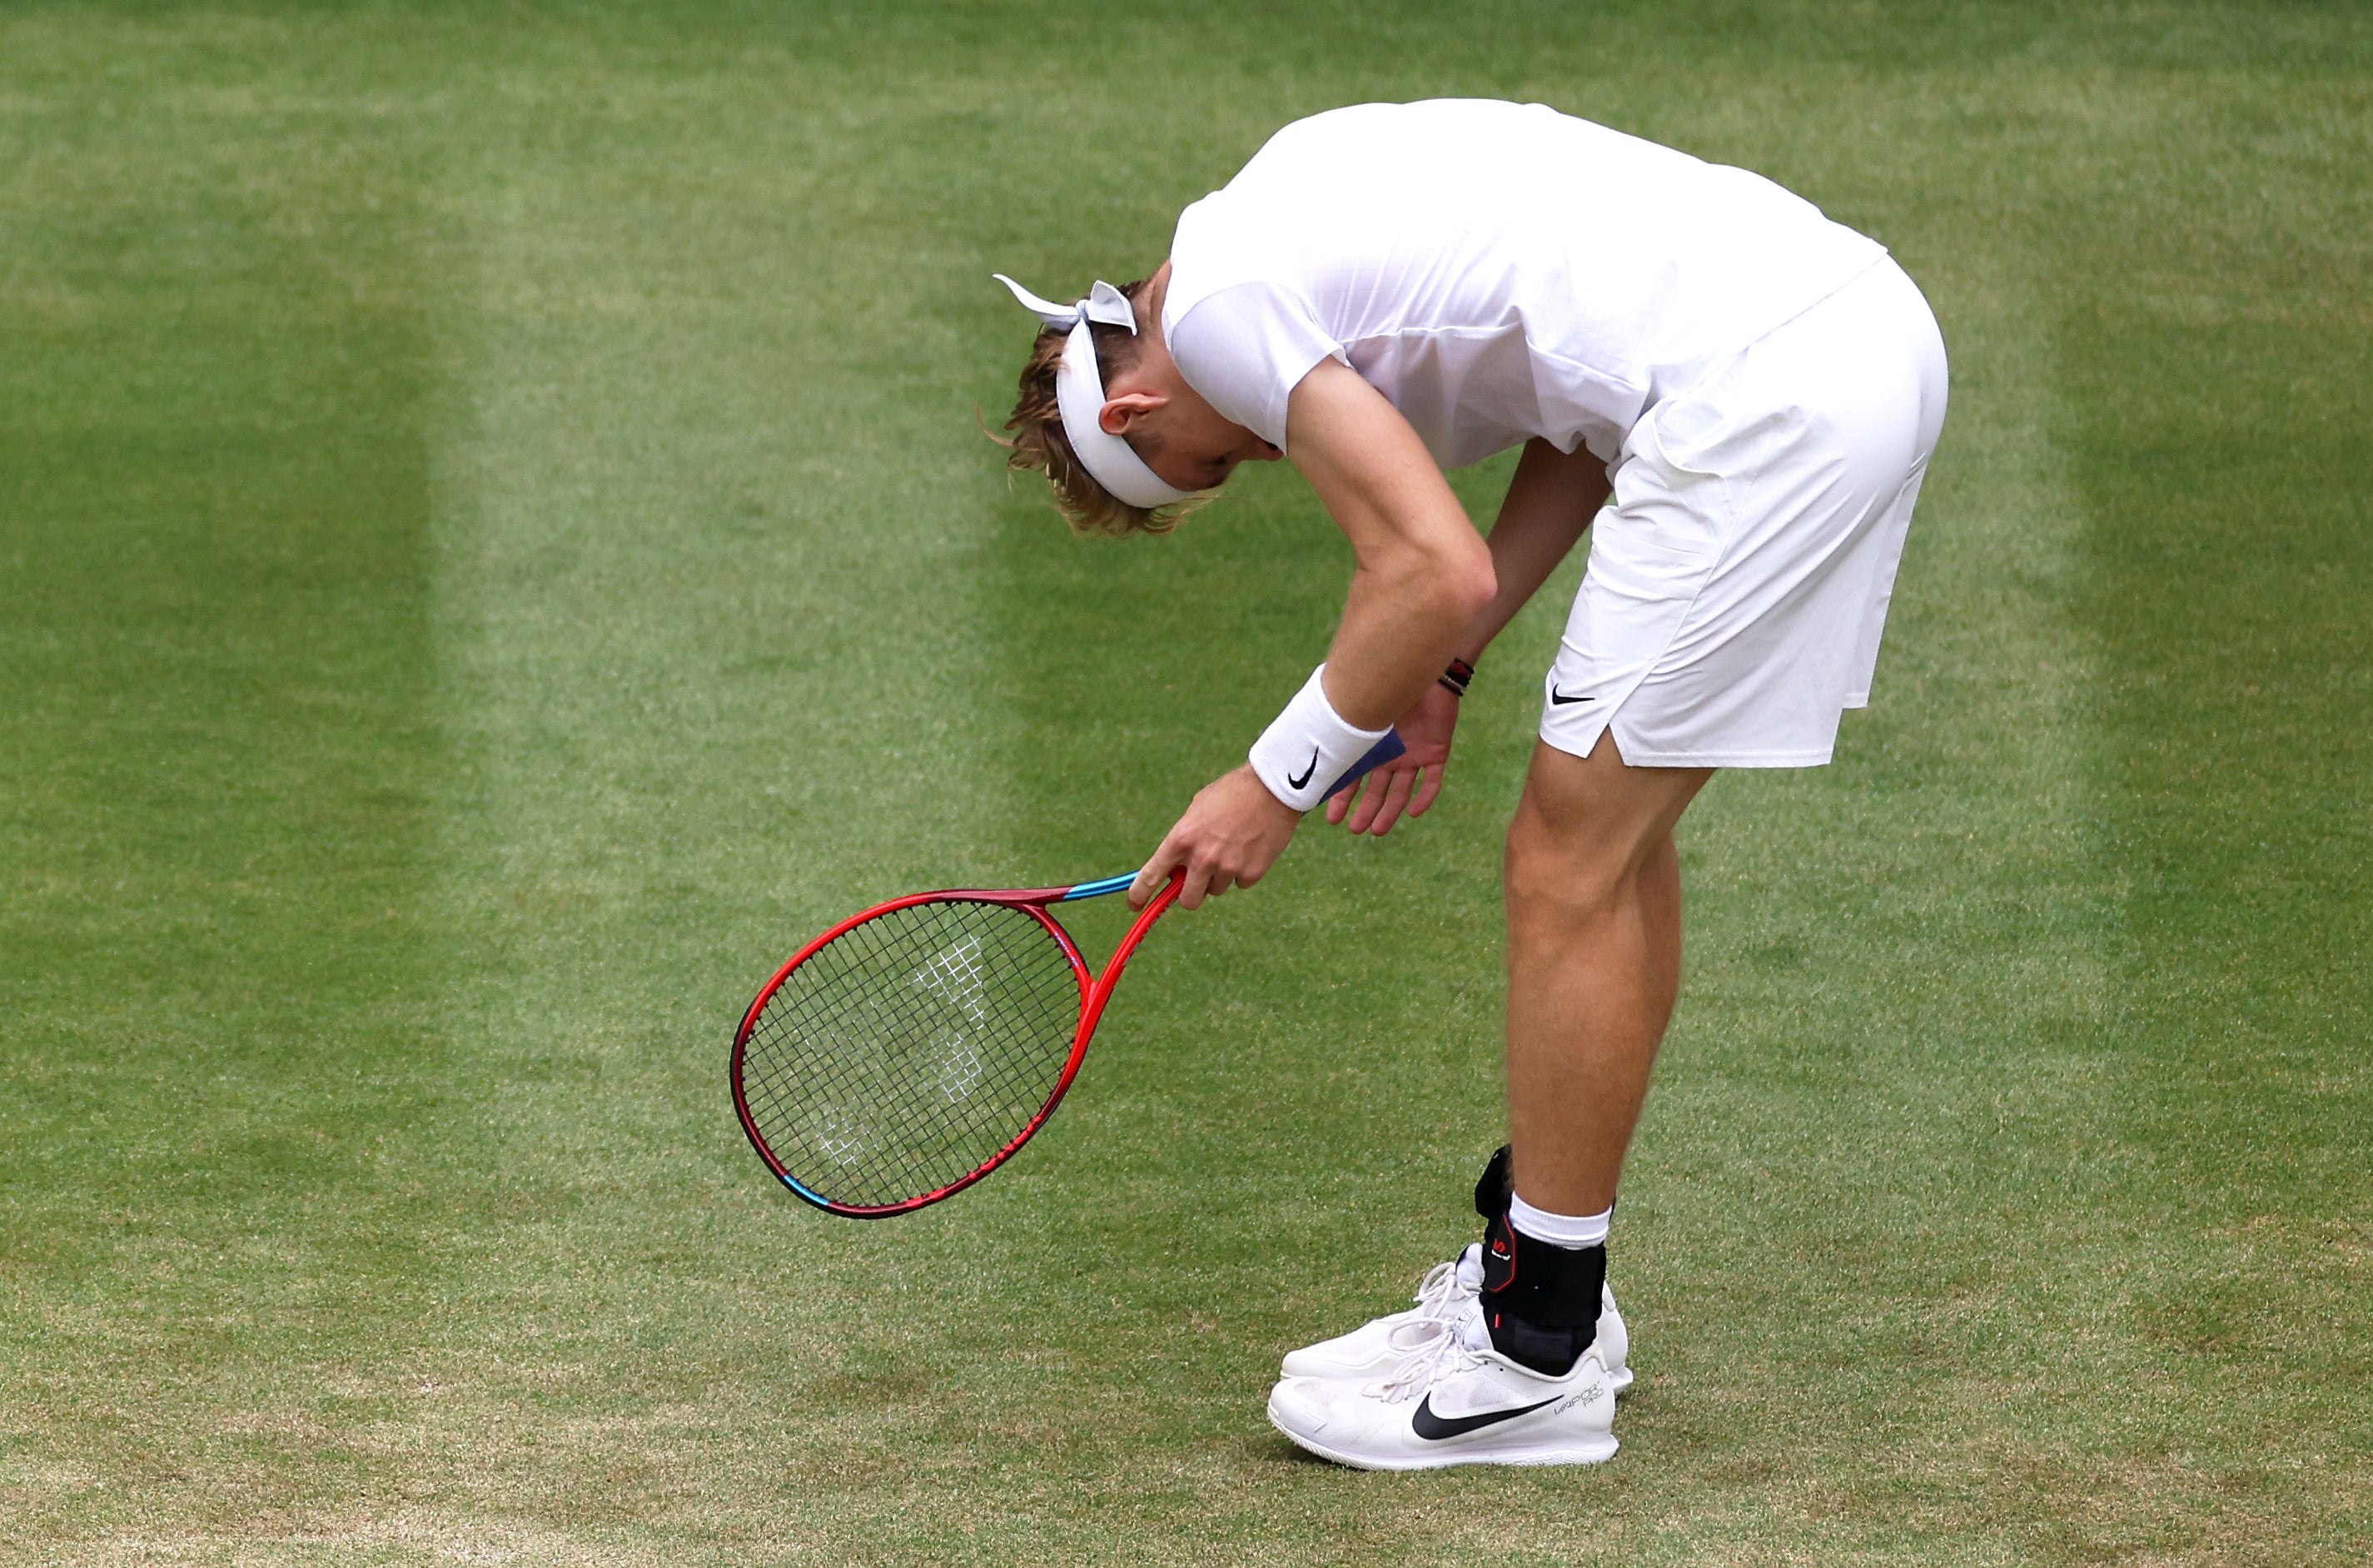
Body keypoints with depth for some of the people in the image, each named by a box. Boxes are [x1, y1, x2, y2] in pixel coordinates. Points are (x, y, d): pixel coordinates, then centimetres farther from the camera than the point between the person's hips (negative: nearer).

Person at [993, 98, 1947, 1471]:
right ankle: (1542, 1278, 29)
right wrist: (1442, 676, 16)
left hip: (1758, 400, -10)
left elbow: (1439, 573, -12)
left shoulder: (1216, 306, -5)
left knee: (1572, 865, -1)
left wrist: (1277, 780, 1)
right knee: (1616, 834, 19)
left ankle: (1537, 1356, 8)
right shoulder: (1288, 219, 23)